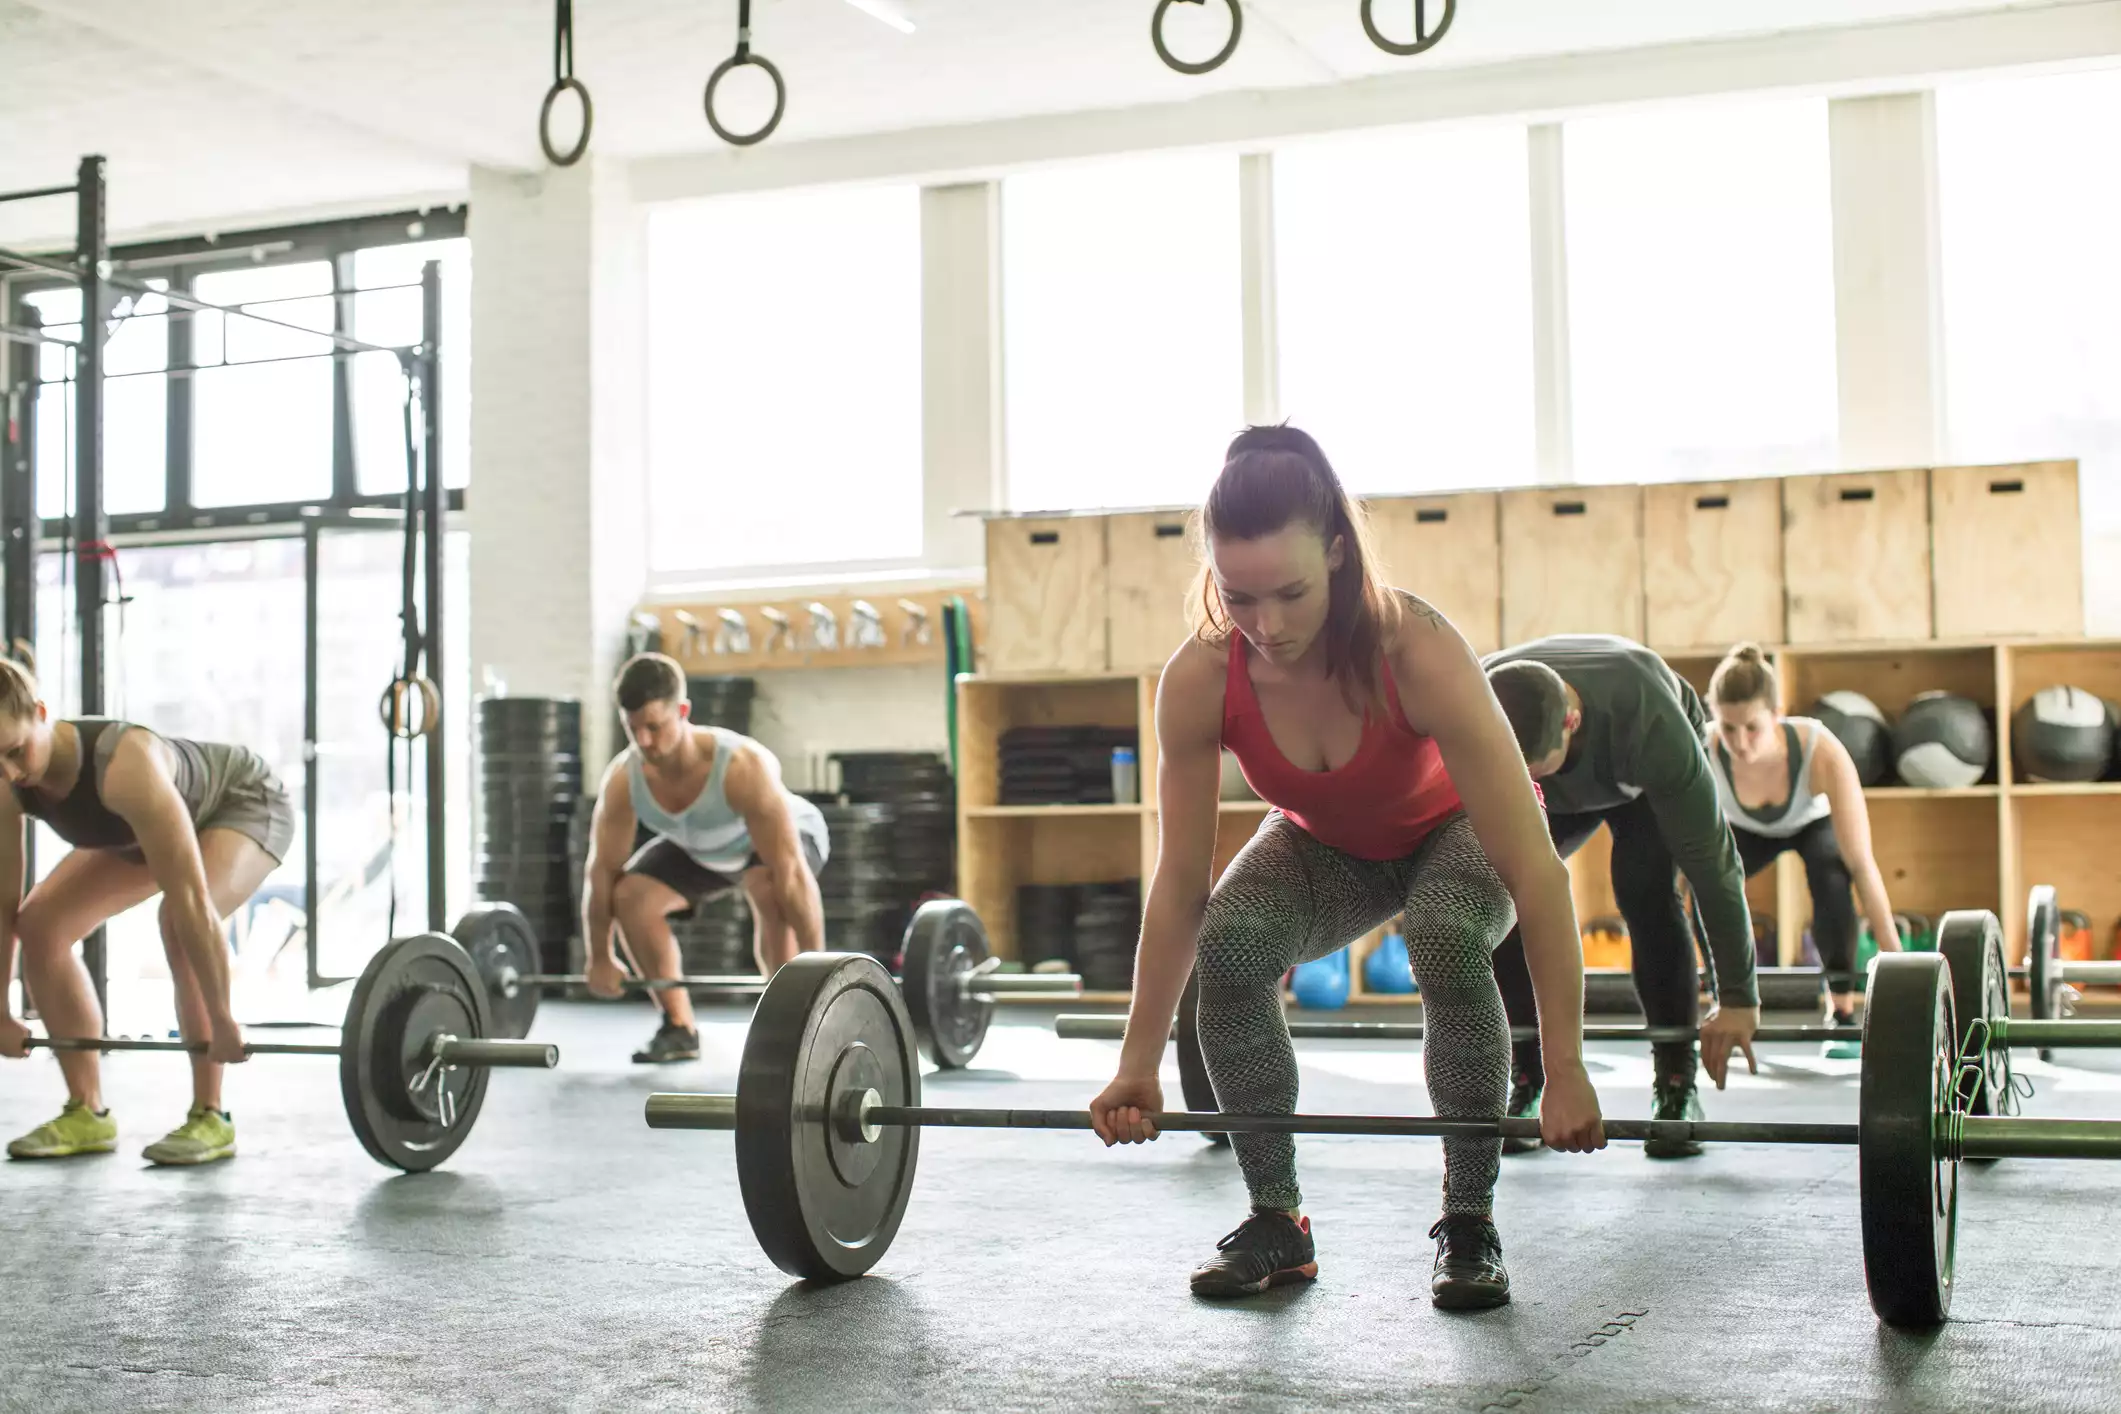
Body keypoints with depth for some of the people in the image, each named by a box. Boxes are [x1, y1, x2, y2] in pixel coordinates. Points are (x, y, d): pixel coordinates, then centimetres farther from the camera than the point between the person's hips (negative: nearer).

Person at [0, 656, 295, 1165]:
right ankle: (87, 1114, 2)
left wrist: (222, 1021, -39)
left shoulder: (124, 766, -44)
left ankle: (209, 1118, -21)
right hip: (152, 824, 7)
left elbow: (191, 902, -43)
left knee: (180, 921, -34)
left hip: (246, 802, -7)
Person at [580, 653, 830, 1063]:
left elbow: (790, 871, -43)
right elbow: (602, 869, -16)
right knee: (630, 896, -16)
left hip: (785, 836, -5)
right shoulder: (622, 778, -29)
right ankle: (679, 1028, 0)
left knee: (767, 886, -36)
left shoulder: (743, 766, -43)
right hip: (699, 849, 5)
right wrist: (600, 959, -10)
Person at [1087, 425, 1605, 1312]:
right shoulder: (1197, 683, -30)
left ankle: (1469, 1220, -15)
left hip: (1451, 829, -2)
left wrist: (1564, 1071, -37)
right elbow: (1178, 885, -19)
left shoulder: (1417, 654, -39)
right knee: (1230, 943, -28)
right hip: (1324, 844, 2)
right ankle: (1276, 1219, -9)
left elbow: (1534, 867, -37)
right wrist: (1139, 1064, -15)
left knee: (1449, 937, -36)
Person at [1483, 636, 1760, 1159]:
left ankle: (1677, 1087, -15)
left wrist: (1738, 998, -32)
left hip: (1650, 781, -2)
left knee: (1644, 888, -28)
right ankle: (1529, 1083, -8)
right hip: (1554, 801, 2)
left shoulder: (1649, 724, -45)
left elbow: (1708, 857, -37)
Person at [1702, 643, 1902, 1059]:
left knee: (1831, 874, -33)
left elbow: (1861, 865, -38)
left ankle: (1842, 1012, -17)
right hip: (1747, 829, 1)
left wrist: (1896, 959, -39)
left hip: (1815, 822, -1)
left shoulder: (1821, 752, -41)